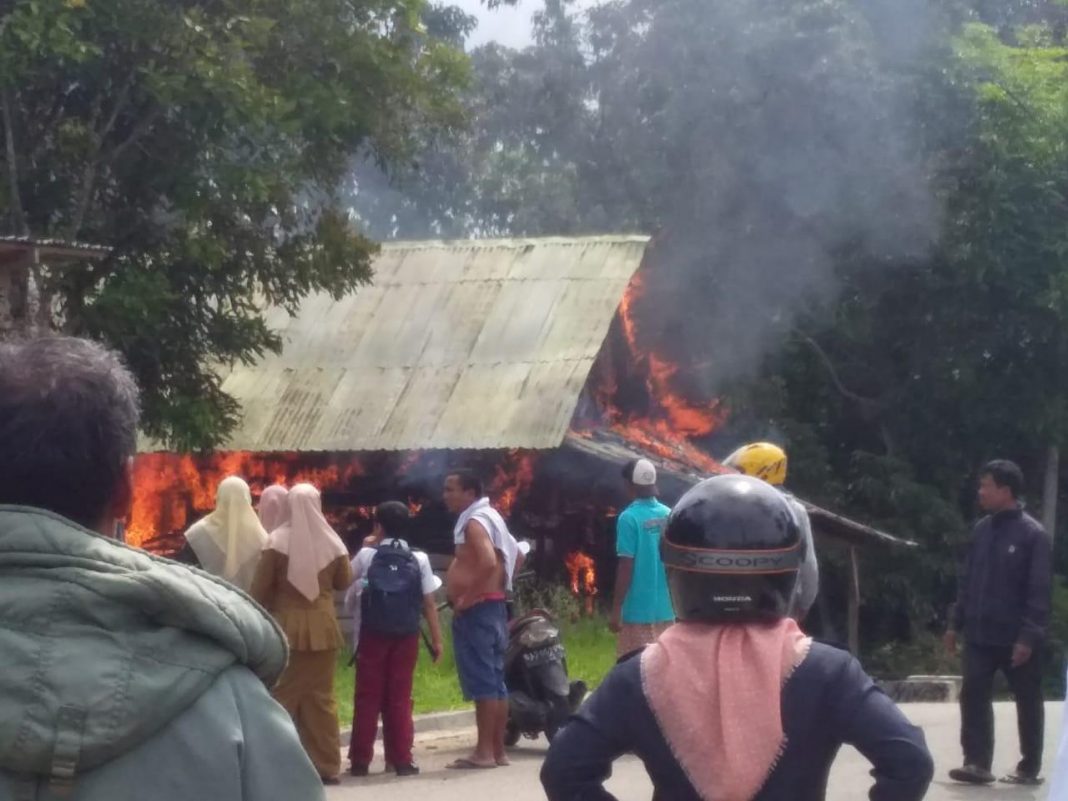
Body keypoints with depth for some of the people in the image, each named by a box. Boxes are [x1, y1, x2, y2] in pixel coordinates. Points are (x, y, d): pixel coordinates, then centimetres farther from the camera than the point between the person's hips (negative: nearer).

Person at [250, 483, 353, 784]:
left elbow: (260, 587, -7)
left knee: (282, 695, 4)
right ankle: (326, 765, 9)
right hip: (322, 626, 2)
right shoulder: (332, 542, -2)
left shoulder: (278, 540, -9)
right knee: (321, 696, 8)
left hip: (286, 626, -2)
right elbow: (344, 582, 11)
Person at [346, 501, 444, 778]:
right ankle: (401, 759, 4)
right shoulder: (418, 560, 1)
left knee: (368, 697, 4)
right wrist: (437, 639, 3)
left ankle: (360, 760, 5)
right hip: (406, 636, 1)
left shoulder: (367, 556, 0)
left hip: (373, 635, -1)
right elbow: (429, 603, -1)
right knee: (400, 698, 6)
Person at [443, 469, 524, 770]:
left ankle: (484, 751, -9)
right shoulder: (488, 518, 18)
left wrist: (466, 597, -21)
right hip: (492, 606, 10)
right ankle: (498, 749, 12)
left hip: (476, 609, -10)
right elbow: (517, 556, 25)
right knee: (495, 680, 9)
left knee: (481, 681, -9)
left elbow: (488, 562, -29)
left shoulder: (474, 522, -13)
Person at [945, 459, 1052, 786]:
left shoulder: (1033, 534, -11)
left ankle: (1029, 768, 18)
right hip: (979, 636, 5)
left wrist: (1029, 636, -18)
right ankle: (978, 763, 1)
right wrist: (956, 623, 10)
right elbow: (967, 580, 13)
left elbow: (1040, 591, -13)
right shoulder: (982, 530, 8)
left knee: (1027, 702, 8)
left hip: (1016, 639, -5)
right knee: (973, 697, -2)